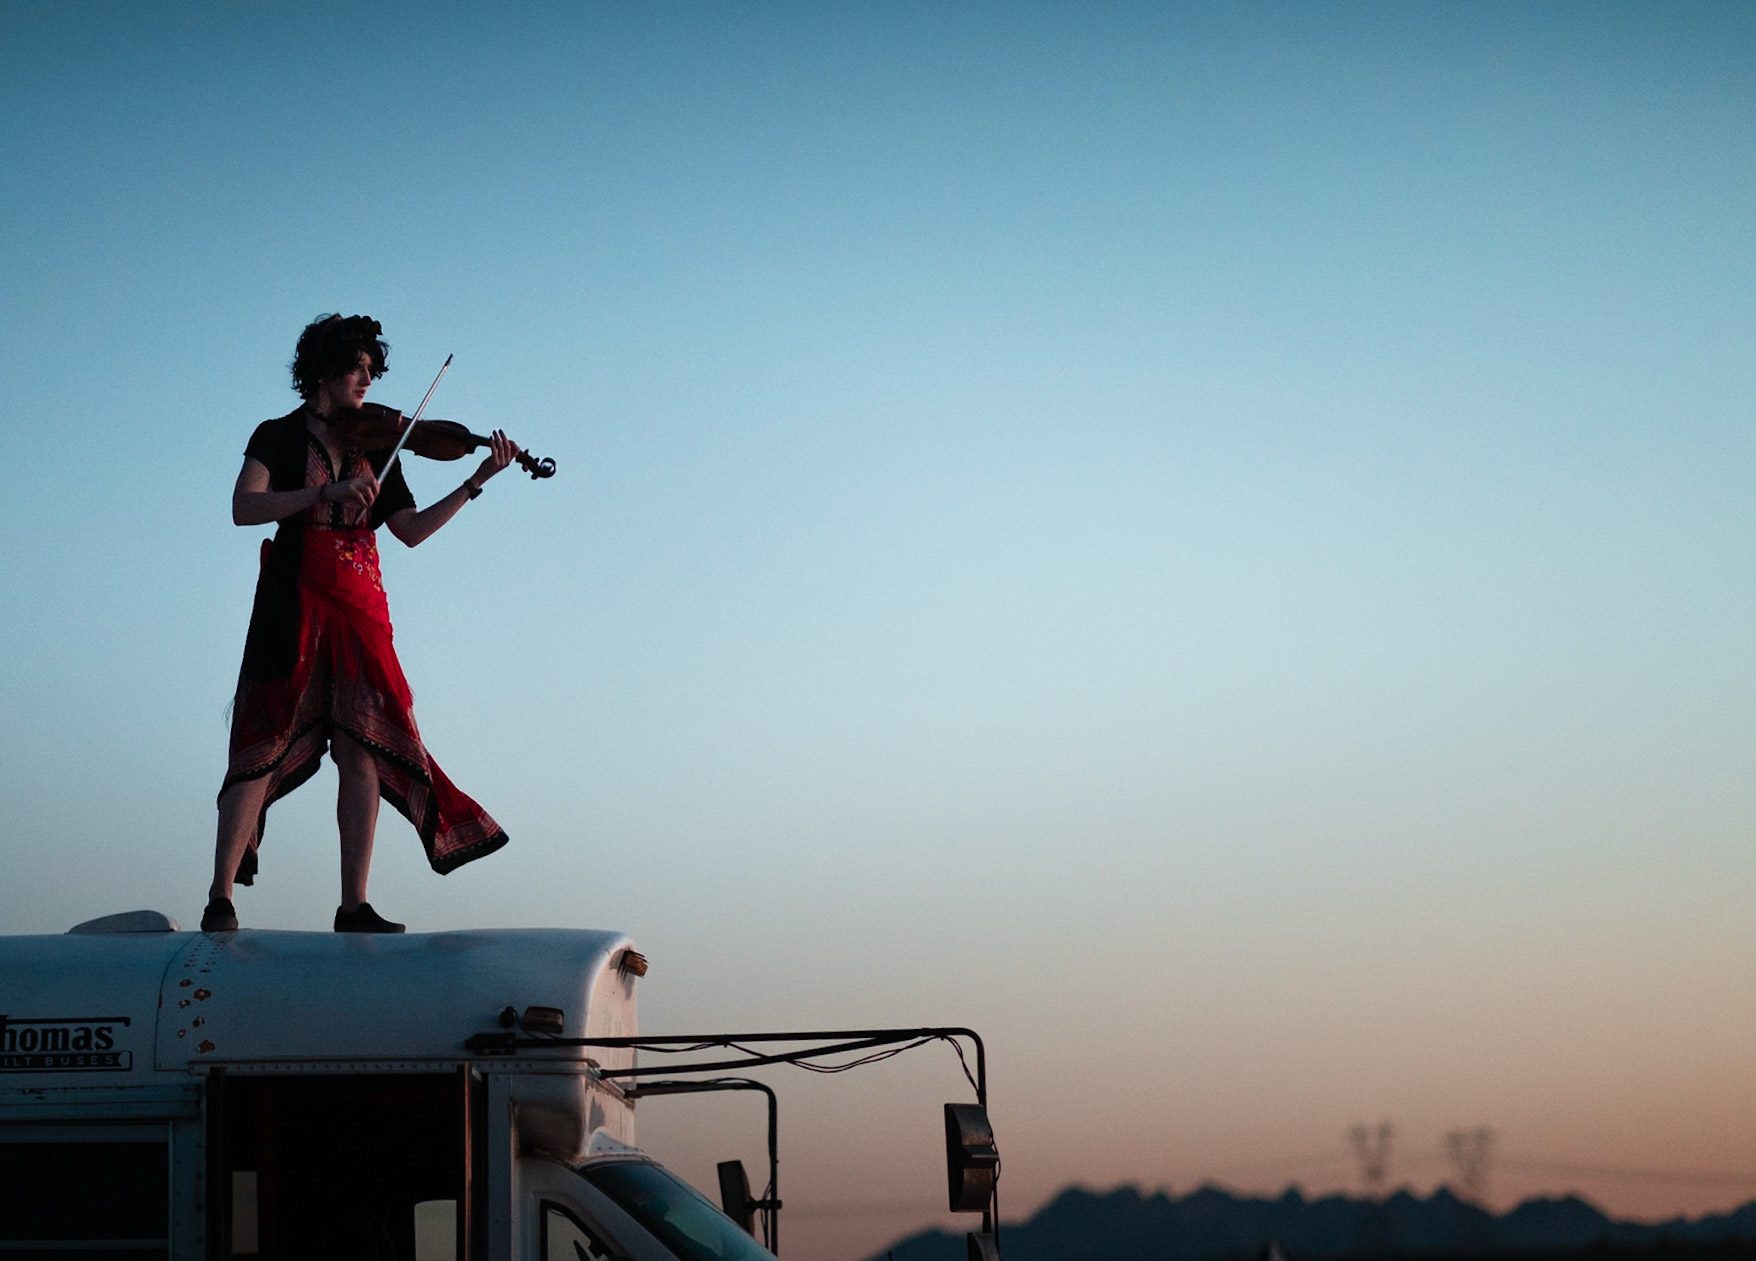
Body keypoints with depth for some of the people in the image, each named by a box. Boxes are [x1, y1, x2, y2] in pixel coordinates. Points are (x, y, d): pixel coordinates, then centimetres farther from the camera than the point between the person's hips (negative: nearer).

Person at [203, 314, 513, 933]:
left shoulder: (374, 447, 17)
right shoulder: (280, 436, 4)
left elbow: (412, 530, 11)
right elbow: (245, 508, -13)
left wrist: (476, 483, 3)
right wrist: (326, 492, -22)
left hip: (361, 613, 4)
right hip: (295, 607, -4)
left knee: (362, 753, -4)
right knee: (265, 749, -9)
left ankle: (354, 905, -4)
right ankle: (220, 899, -9)